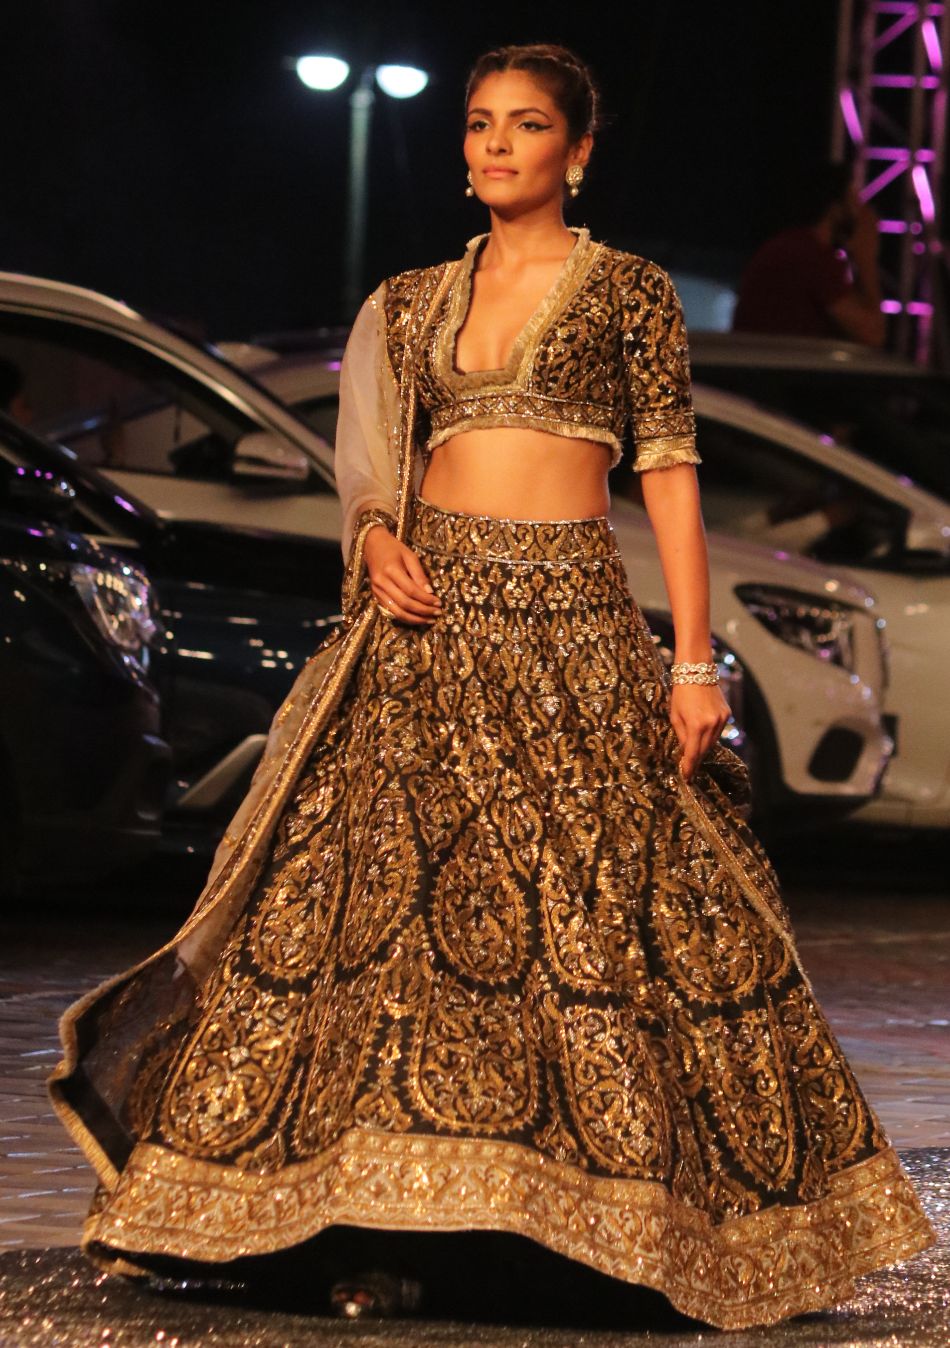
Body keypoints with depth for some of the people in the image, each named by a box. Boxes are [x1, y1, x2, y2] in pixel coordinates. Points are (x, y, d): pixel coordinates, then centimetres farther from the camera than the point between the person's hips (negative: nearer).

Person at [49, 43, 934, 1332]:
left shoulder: (631, 292, 5)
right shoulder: (416, 302, 15)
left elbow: (671, 474, 1)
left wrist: (697, 662, -6)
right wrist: (376, 538, -4)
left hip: (570, 629, -3)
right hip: (427, 623, 3)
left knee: (586, 902, -6)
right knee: (389, 896, -6)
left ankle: (580, 1213, 4)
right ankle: (384, 1229, -5)